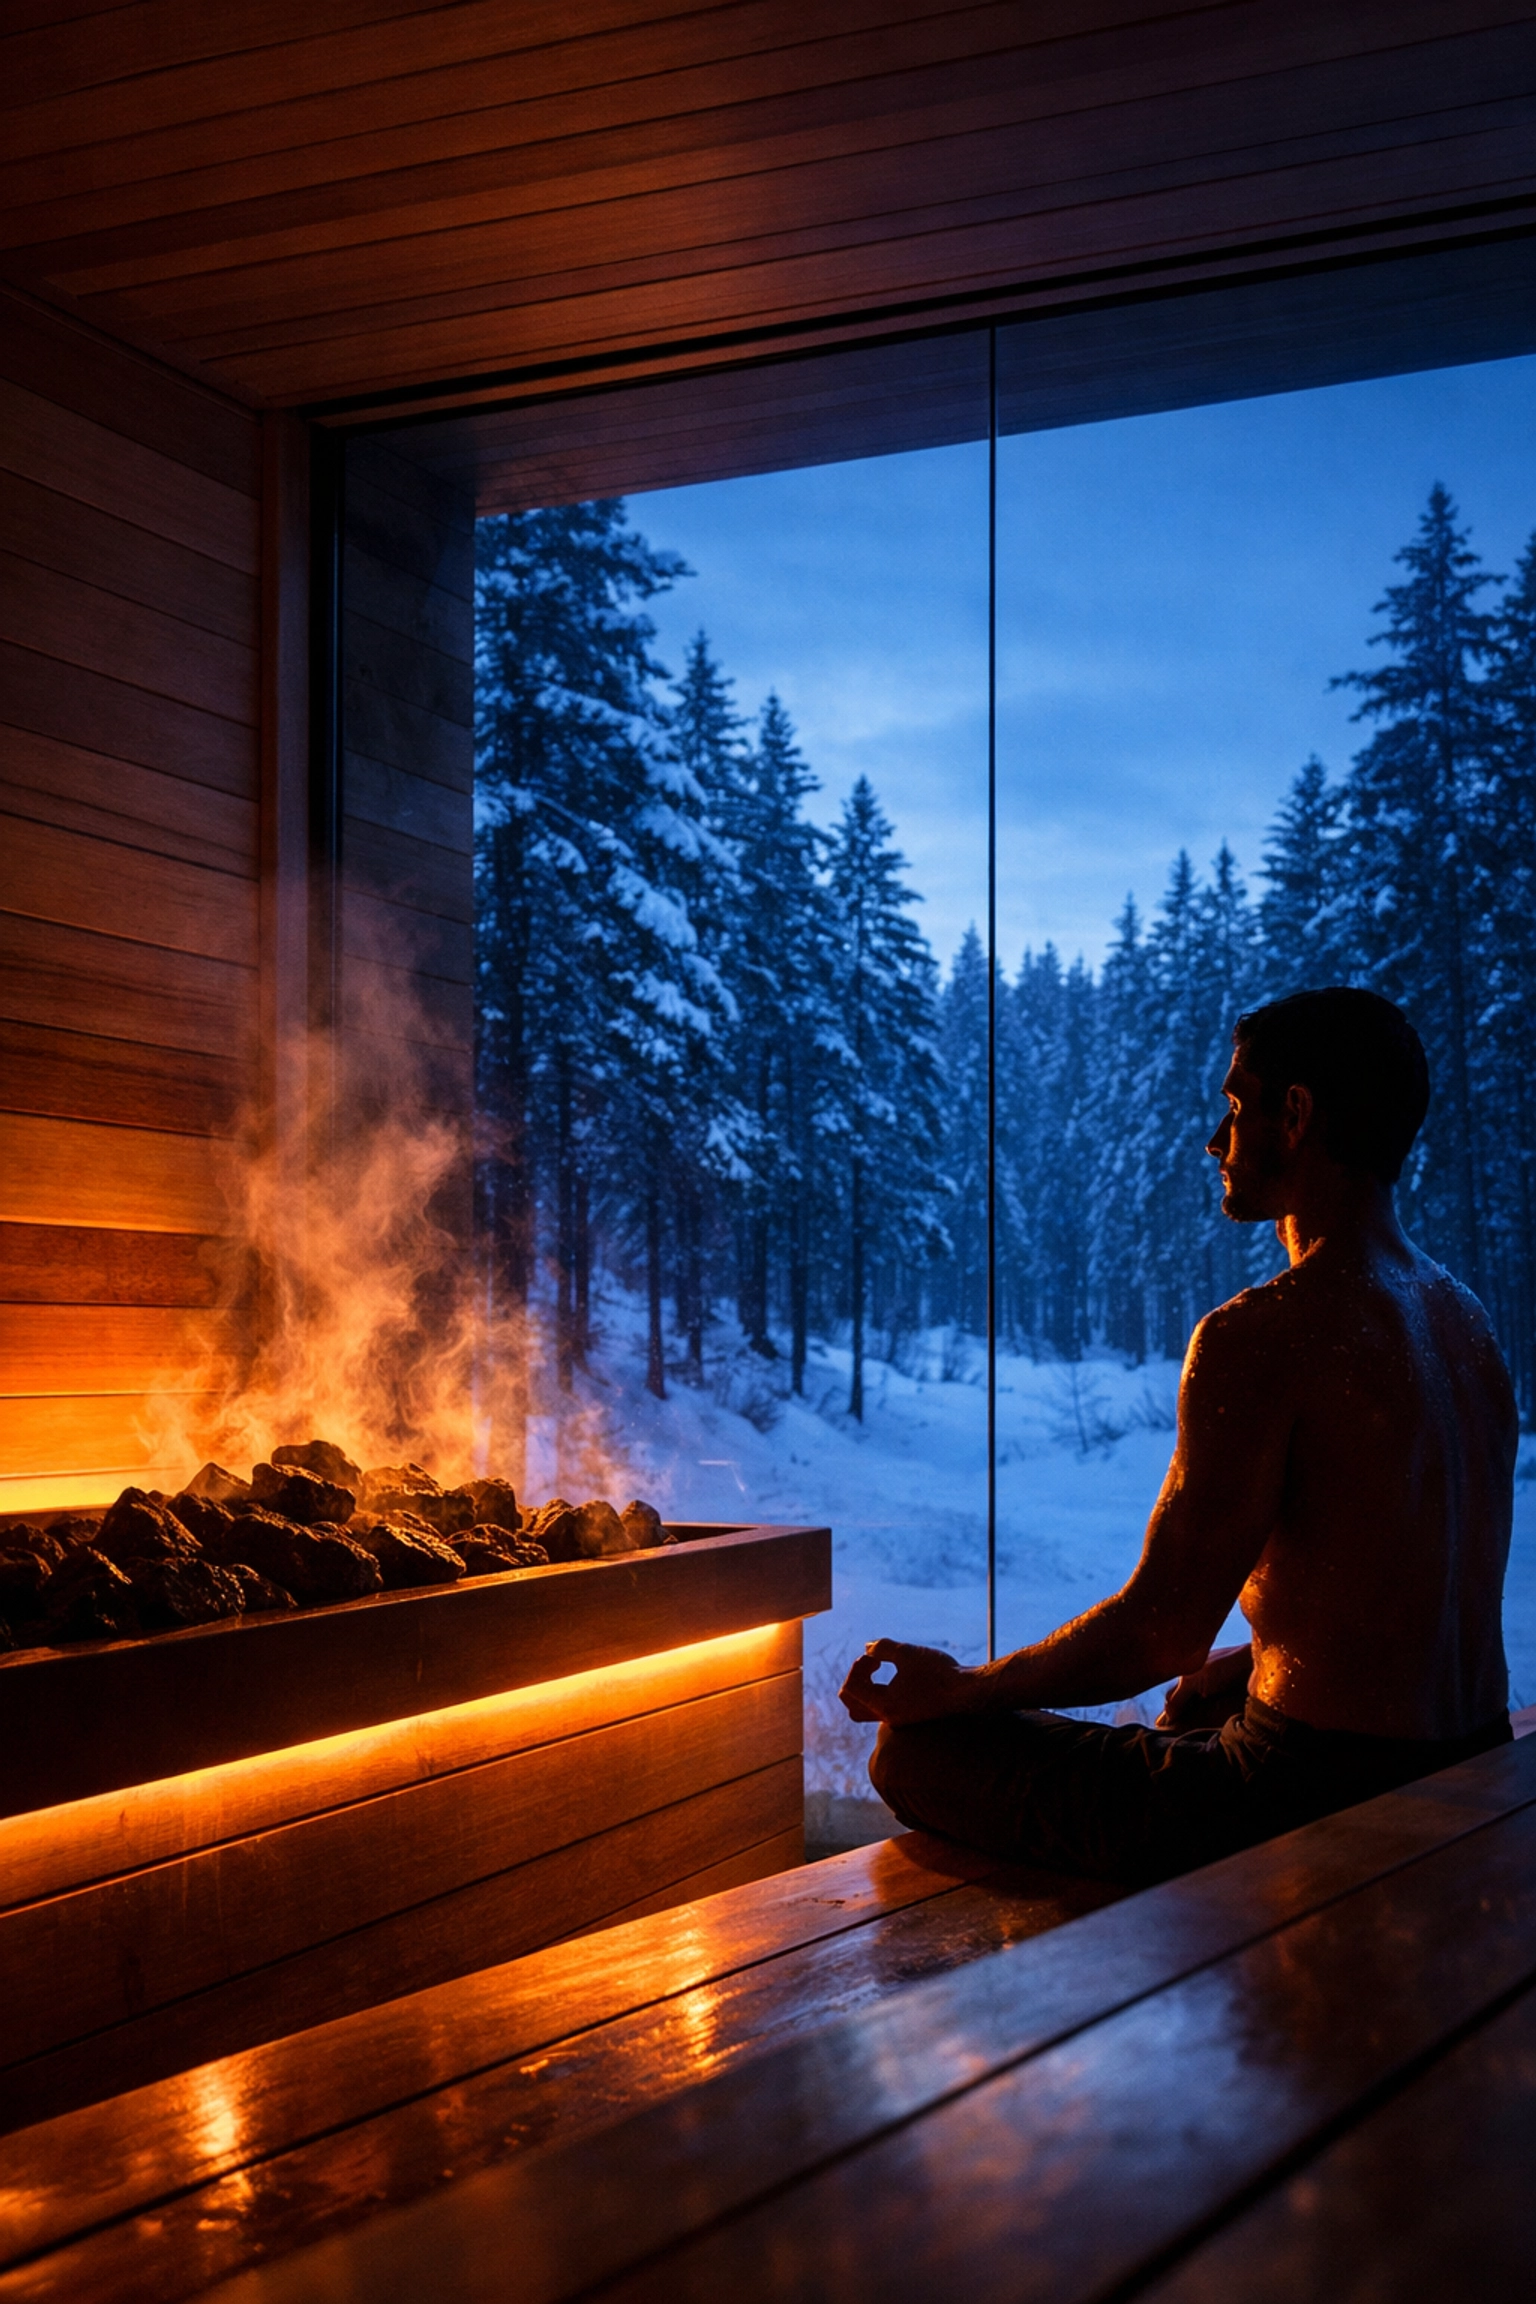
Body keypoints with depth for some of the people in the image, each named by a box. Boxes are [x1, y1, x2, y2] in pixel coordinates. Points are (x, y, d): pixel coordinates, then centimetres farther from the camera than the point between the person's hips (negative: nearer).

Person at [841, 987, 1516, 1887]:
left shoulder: (1263, 1336, -20)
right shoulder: (1467, 1319, 8)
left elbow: (1164, 1633, -19)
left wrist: (959, 1688, -4)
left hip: (1325, 1795, -9)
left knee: (916, 1752, 1)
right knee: (1190, 1705, 39)